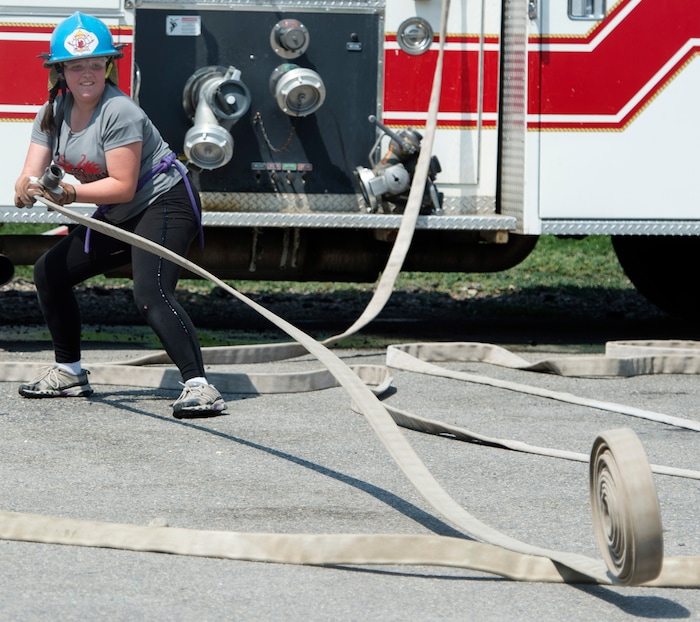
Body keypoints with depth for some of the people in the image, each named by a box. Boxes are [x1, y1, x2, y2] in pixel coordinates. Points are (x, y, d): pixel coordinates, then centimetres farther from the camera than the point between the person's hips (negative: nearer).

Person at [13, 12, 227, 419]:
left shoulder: (119, 112, -22)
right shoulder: (54, 113, 1)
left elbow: (123, 186, -24)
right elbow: (31, 177, -7)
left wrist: (70, 194, -34)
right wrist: (28, 191, -31)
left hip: (164, 203, -9)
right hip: (119, 217, 9)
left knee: (151, 292, -28)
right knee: (50, 271, 10)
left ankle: (199, 385, -37)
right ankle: (69, 373, 23)